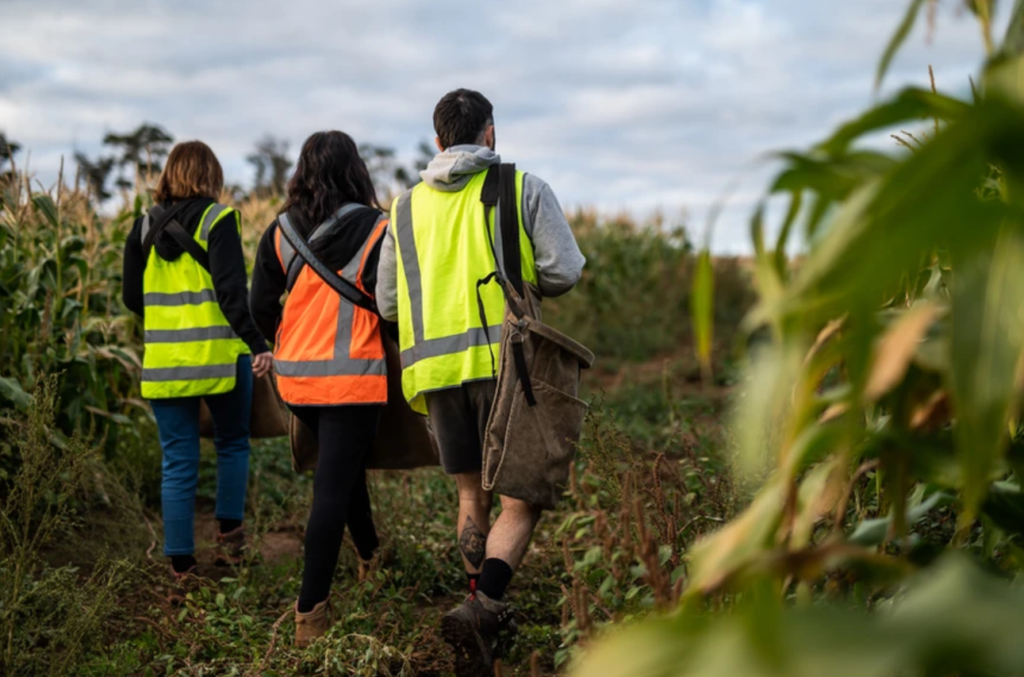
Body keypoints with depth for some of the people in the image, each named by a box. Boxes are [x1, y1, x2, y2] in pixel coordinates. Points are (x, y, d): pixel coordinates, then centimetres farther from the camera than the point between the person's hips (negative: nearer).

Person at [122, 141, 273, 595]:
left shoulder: (144, 226, 9)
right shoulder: (218, 218, -6)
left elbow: (133, 299, 14)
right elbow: (231, 290, -16)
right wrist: (257, 343, -16)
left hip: (164, 361, 4)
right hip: (219, 355, -4)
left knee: (177, 464, 8)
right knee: (232, 443, 19)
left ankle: (181, 568, 9)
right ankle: (228, 534, 15)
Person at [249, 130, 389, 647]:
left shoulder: (279, 232, 1)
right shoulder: (376, 229, -8)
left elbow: (260, 309, 1)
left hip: (295, 376, 5)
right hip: (353, 376, -4)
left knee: (344, 466, 25)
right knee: (333, 487, -2)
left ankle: (369, 554, 44)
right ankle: (310, 611, -3)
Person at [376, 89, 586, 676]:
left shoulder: (407, 207, 15)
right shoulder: (525, 189, 5)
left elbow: (388, 303, 15)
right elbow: (565, 273, -4)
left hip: (435, 366, 4)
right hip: (504, 357, -4)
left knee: (473, 496, 19)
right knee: (521, 502, 0)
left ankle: (485, 612, 28)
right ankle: (482, 611, -20)